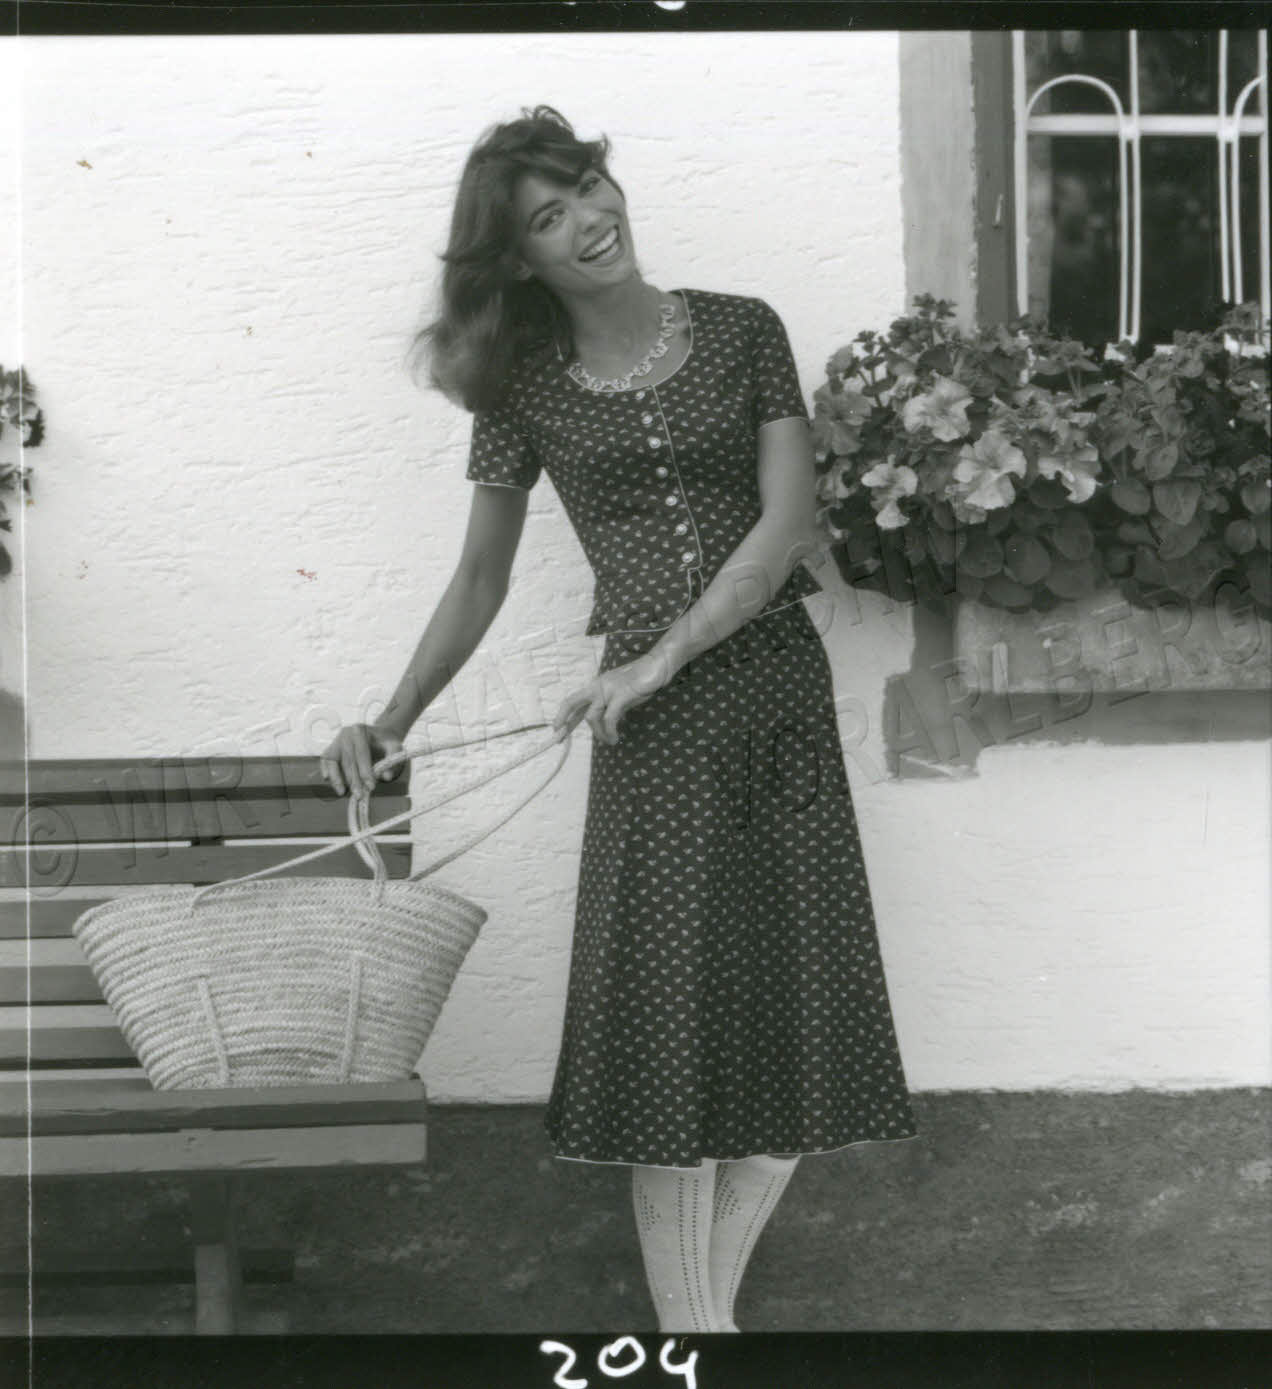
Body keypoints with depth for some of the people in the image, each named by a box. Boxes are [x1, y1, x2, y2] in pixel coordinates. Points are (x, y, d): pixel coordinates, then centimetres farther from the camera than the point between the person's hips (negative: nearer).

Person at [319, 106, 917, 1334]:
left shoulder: (741, 333, 3)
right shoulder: (524, 390, 5)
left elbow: (789, 520, -5)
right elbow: (478, 581, 12)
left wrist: (663, 656, -14)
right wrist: (391, 724, 3)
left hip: (776, 682, 1)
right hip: (649, 714, -1)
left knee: (795, 1010, 1)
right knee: (671, 1015, -5)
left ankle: (708, 1303, 14)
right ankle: (691, 1326, 0)